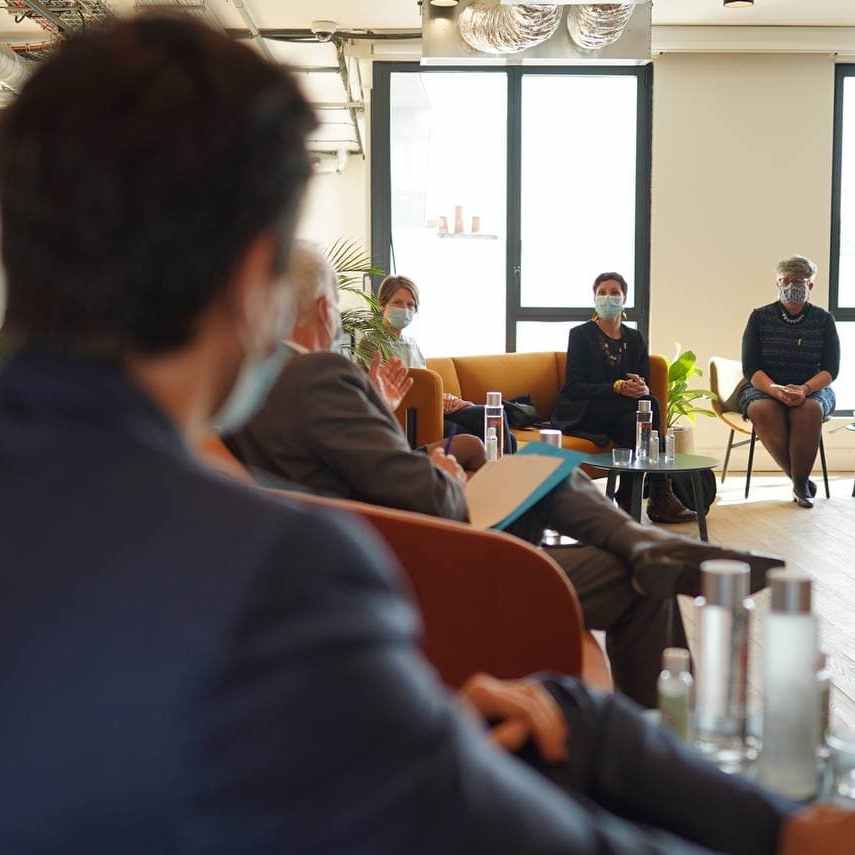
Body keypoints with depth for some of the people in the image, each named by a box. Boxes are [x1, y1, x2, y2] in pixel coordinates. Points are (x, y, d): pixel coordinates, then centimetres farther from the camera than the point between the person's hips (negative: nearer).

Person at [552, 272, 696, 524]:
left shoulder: (635, 338, 14)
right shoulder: (580, 335, -1)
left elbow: (645, 385, 7)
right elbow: (574, 386, -11)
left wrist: (642, 388, -20)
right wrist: (617, 388, -25)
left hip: (624, 412, 4)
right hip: (582, 413, -4)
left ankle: (628, 499, -27)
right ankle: (659, 498, -28)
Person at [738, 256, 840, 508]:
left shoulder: (823, 320, 4)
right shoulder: (760, 317, 3)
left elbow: (831, 369, -2)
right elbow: (750, 368, -4)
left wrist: (805, 389, -23)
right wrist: (776, 390, -24)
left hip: (813, 390, 0)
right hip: (764, 389, 0)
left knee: (810, 409, -36)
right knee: (763, 410, -35)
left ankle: (800, 483, -20)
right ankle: (801, 481, -22)